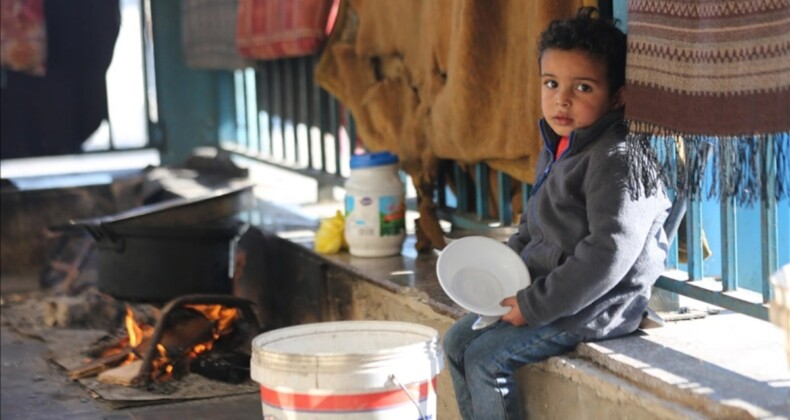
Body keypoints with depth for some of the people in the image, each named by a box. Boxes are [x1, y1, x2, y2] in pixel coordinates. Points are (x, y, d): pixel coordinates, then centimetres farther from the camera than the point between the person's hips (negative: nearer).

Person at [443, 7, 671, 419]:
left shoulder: (620, 159, -20)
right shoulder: (556, 150, 10)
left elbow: (609, 253, -26)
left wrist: (535, 305, -22)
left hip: (596, 304, -10)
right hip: (544, 293, 10)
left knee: (485, 357, -15)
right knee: (458, 339, 9)